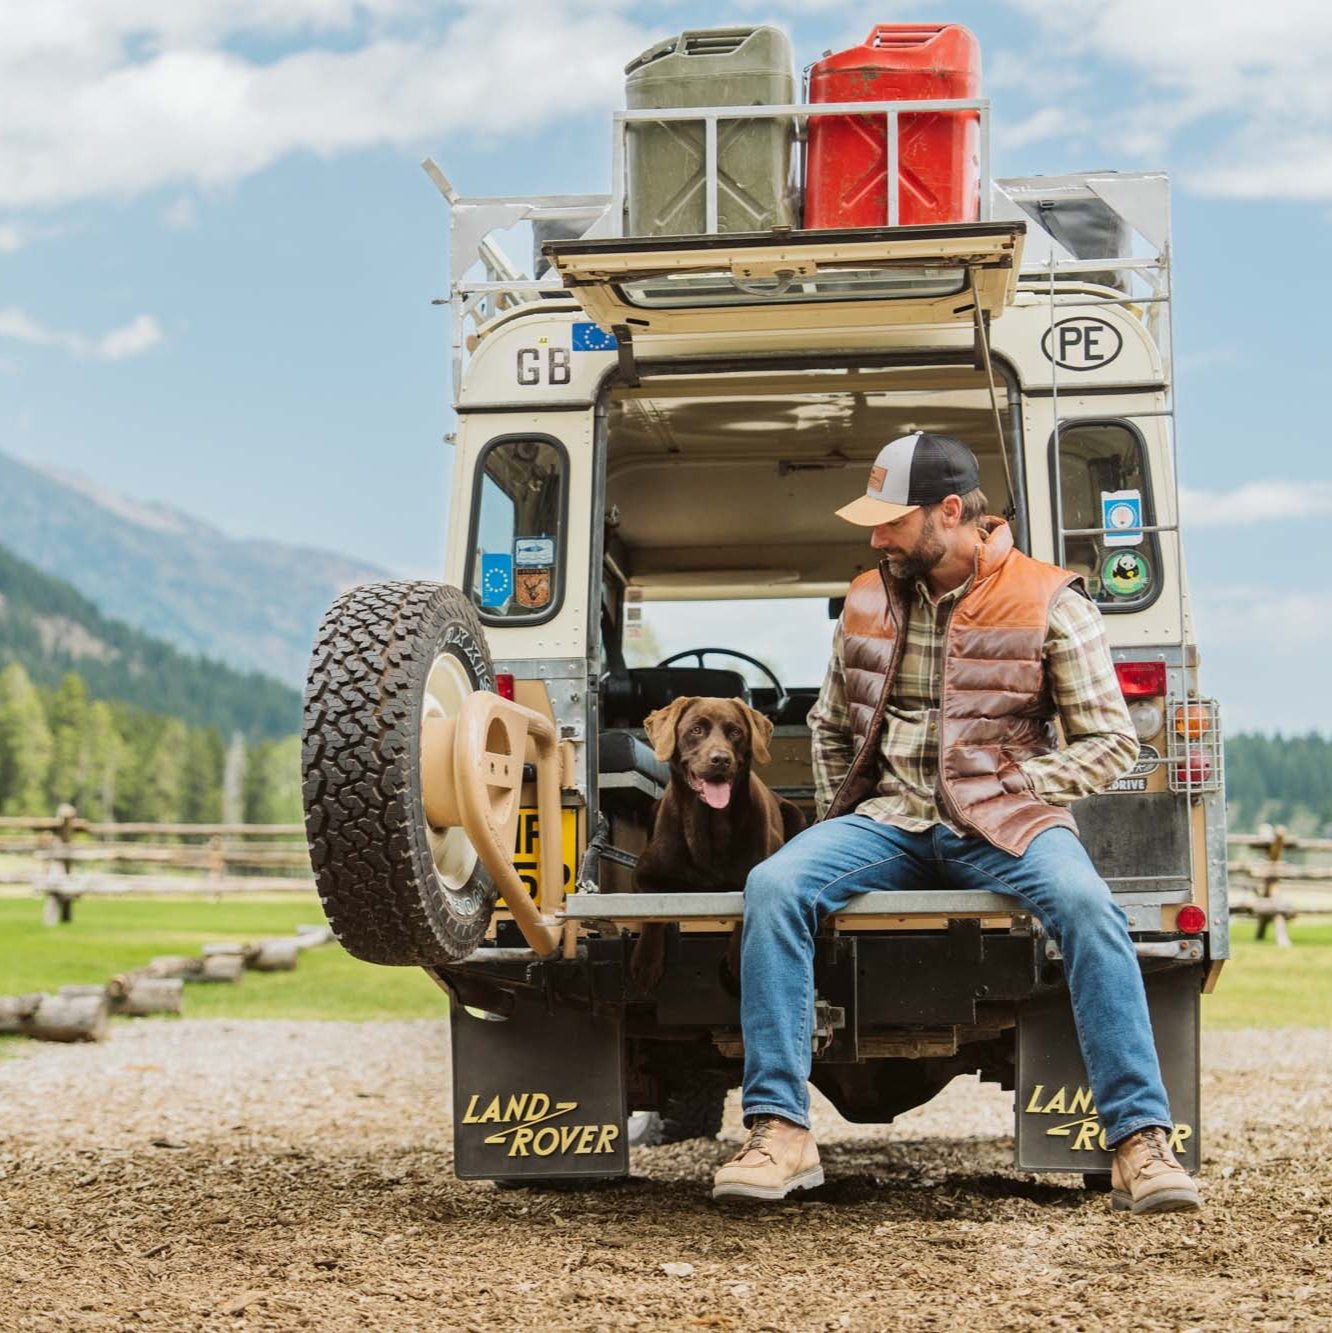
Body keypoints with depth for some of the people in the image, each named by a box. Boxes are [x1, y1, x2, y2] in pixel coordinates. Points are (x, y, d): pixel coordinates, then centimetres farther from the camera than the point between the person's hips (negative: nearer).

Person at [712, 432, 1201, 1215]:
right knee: (773, 887, -25)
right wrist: (841, 818, 11)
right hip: (890, 819, 3)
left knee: (1085, 905, -35)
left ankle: (1141, 1142, -32)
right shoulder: (868, 601, 14)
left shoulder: (1050, 604, 0)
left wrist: (1009, 795, -9)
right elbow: (830, 726, 26)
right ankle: (781, 1133, -26)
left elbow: (1110, 742, 0)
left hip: (1002, 821, -3)